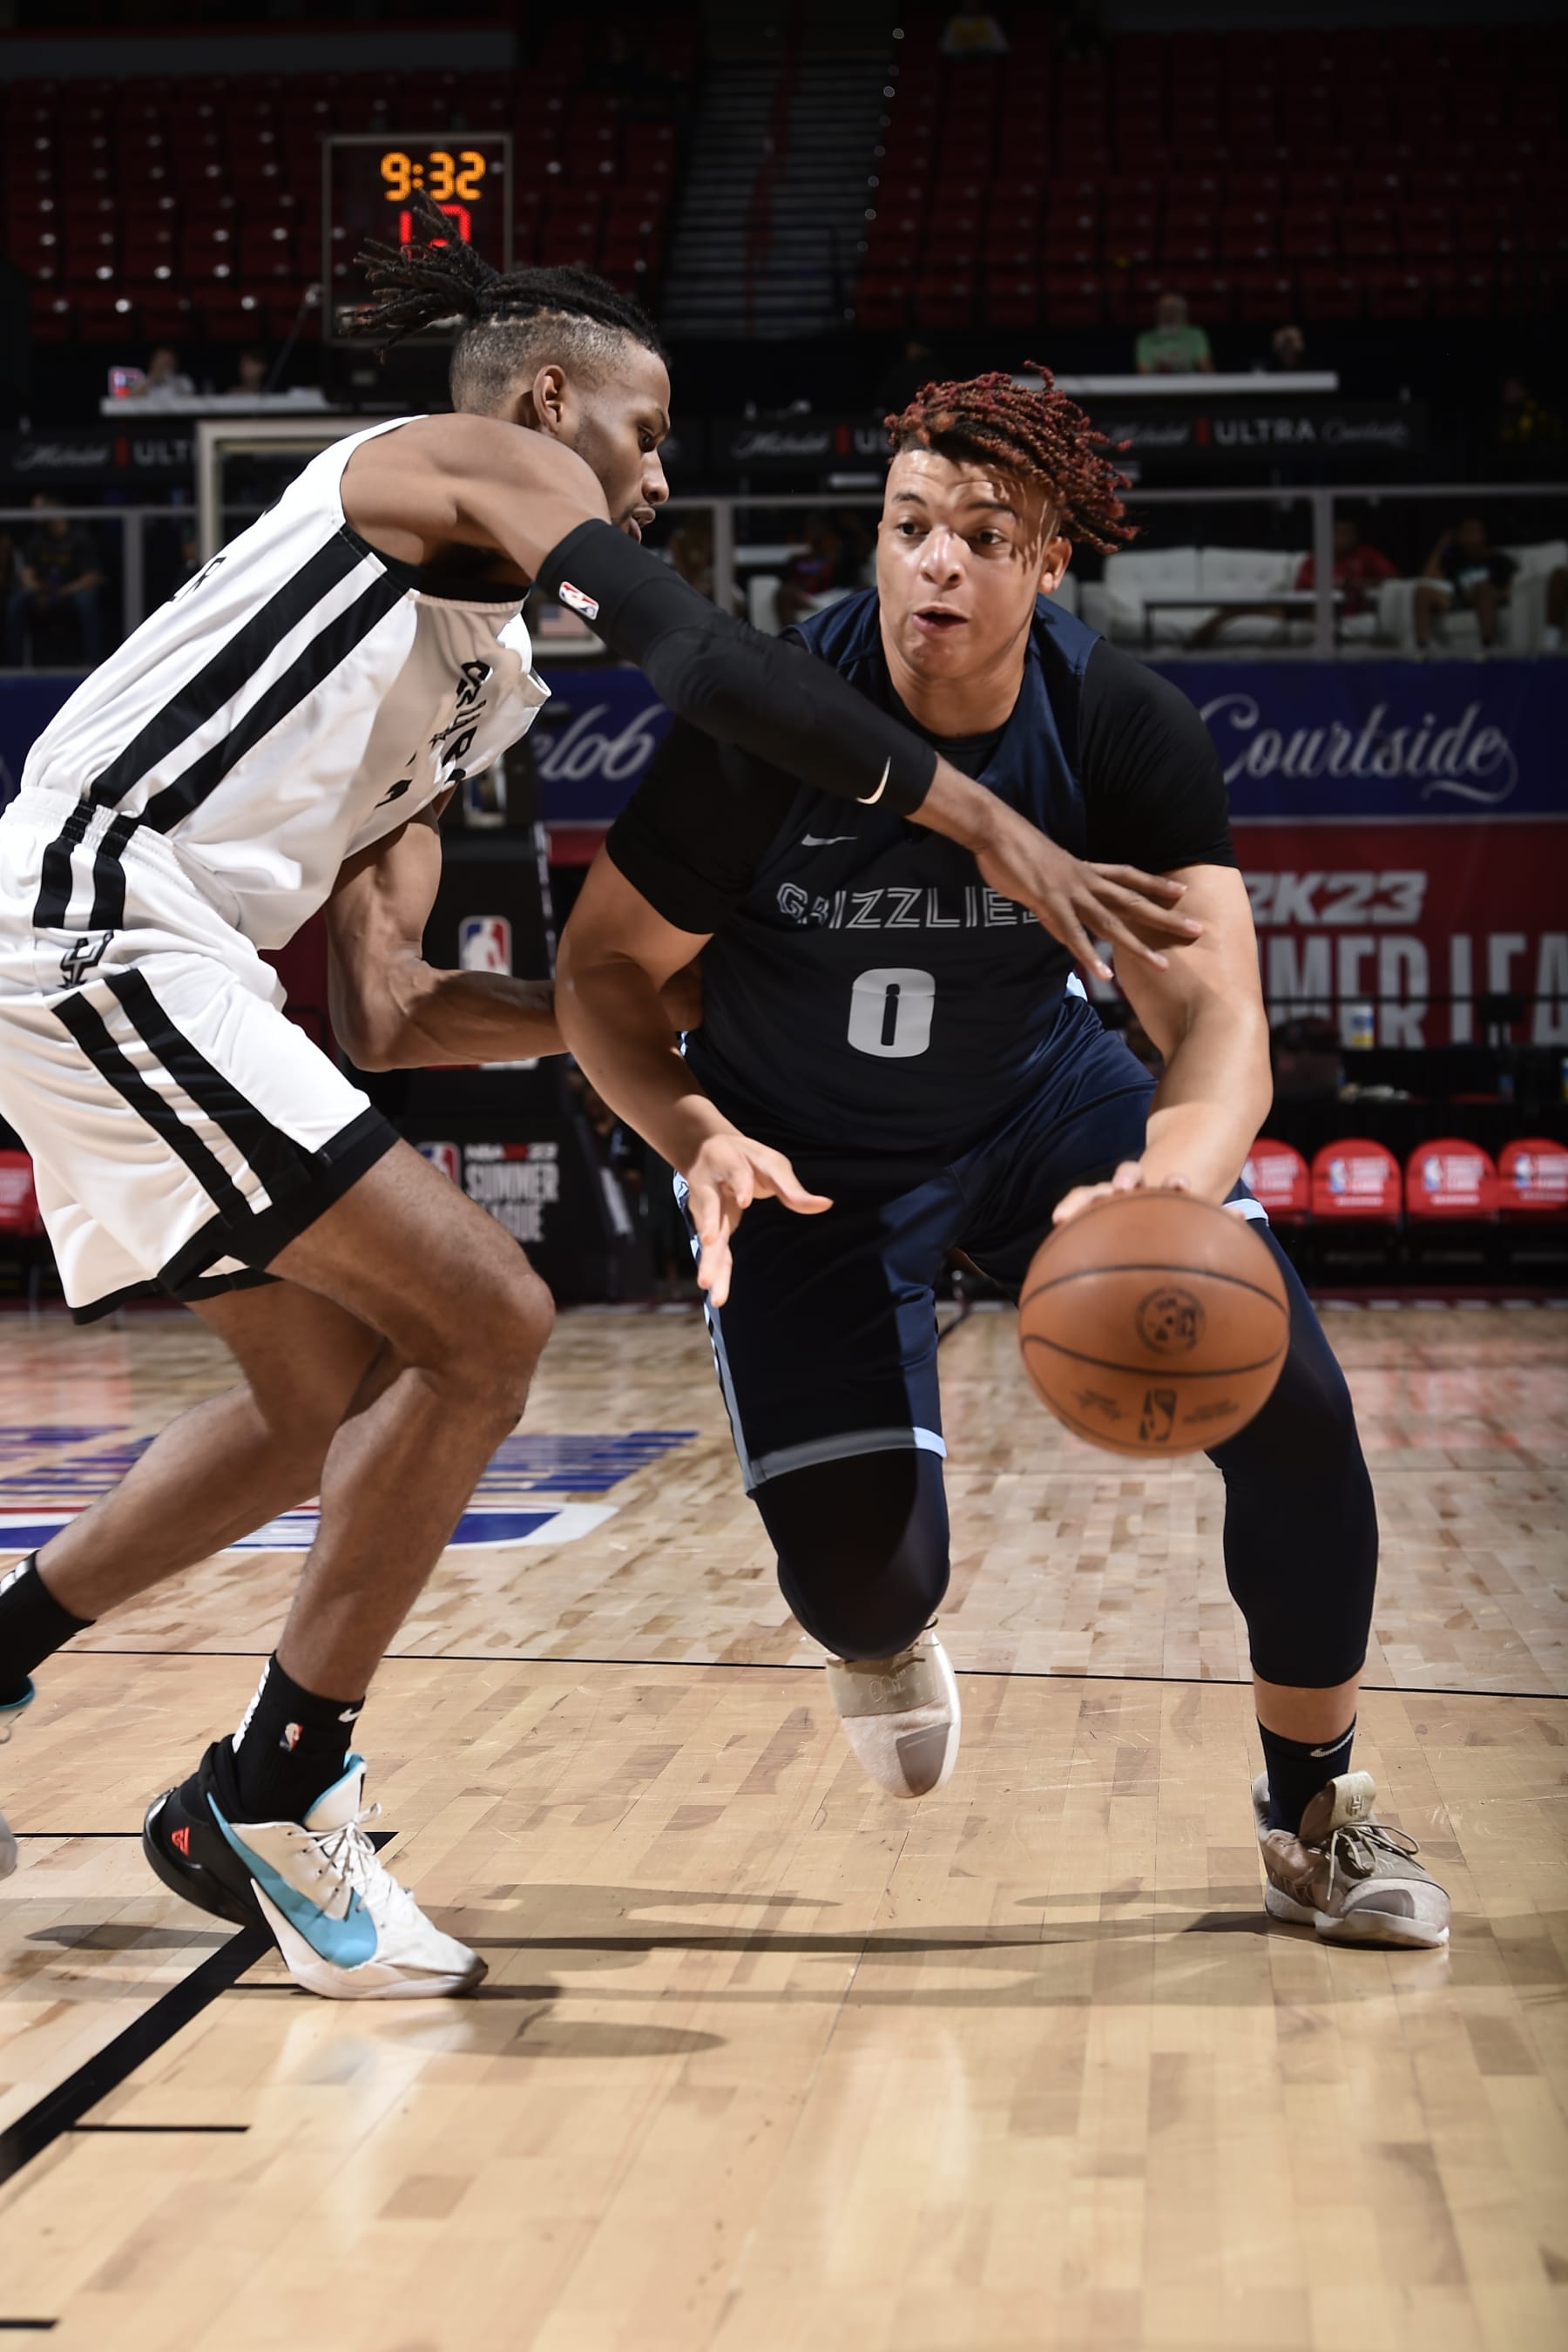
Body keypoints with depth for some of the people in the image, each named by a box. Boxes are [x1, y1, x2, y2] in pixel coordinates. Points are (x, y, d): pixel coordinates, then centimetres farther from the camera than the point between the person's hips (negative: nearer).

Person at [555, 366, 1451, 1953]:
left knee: (1293, 1406, -14)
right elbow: (604, 970, -16)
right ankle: (878, 1632, 33)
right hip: (809, 1155, -2)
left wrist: (1179, 1176, -54)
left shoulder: (1126, 732, -22)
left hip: (1035, 1099, 2)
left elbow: (1213, 1006, -30)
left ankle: (1313, 1818, 10)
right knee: (864, 1579, -12)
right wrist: (700, 1139, -36)